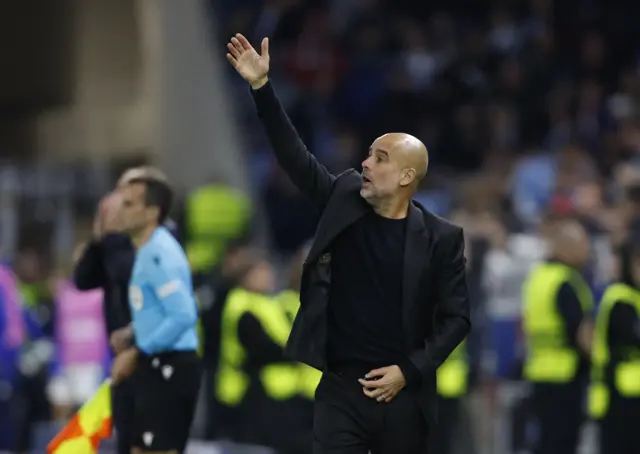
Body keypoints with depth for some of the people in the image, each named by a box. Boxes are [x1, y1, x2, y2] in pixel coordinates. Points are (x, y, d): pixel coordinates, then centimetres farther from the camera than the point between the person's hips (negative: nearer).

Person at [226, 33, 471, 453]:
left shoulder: (441, 239, -3)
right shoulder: (345, 200, 4)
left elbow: (456, 317, -1)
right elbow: (295, 156, 1)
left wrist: (409, 372, -9)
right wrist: (261, 87, -7)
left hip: (403, 395, -1)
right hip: (340, 390, 1)